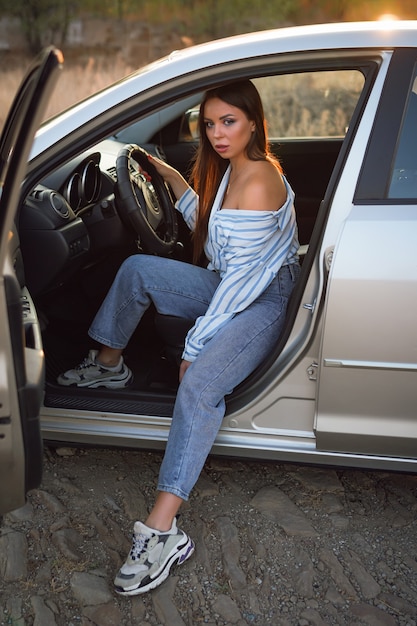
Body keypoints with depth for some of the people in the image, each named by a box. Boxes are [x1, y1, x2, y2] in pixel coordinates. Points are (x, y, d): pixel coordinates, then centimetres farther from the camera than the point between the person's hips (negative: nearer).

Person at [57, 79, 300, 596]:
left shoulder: (259, 183, -23)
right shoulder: (228, 169, 7)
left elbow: (240, 279, -24)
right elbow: (207, 227, 22)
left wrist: (194, 346, -20)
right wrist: (173, 179, 12)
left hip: (264, 300, -9)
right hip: (230, 287, 9)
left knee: (199, 383, -33)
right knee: (138, 269, -3)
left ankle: (162, 532, -38)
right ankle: (108, 365, 18)